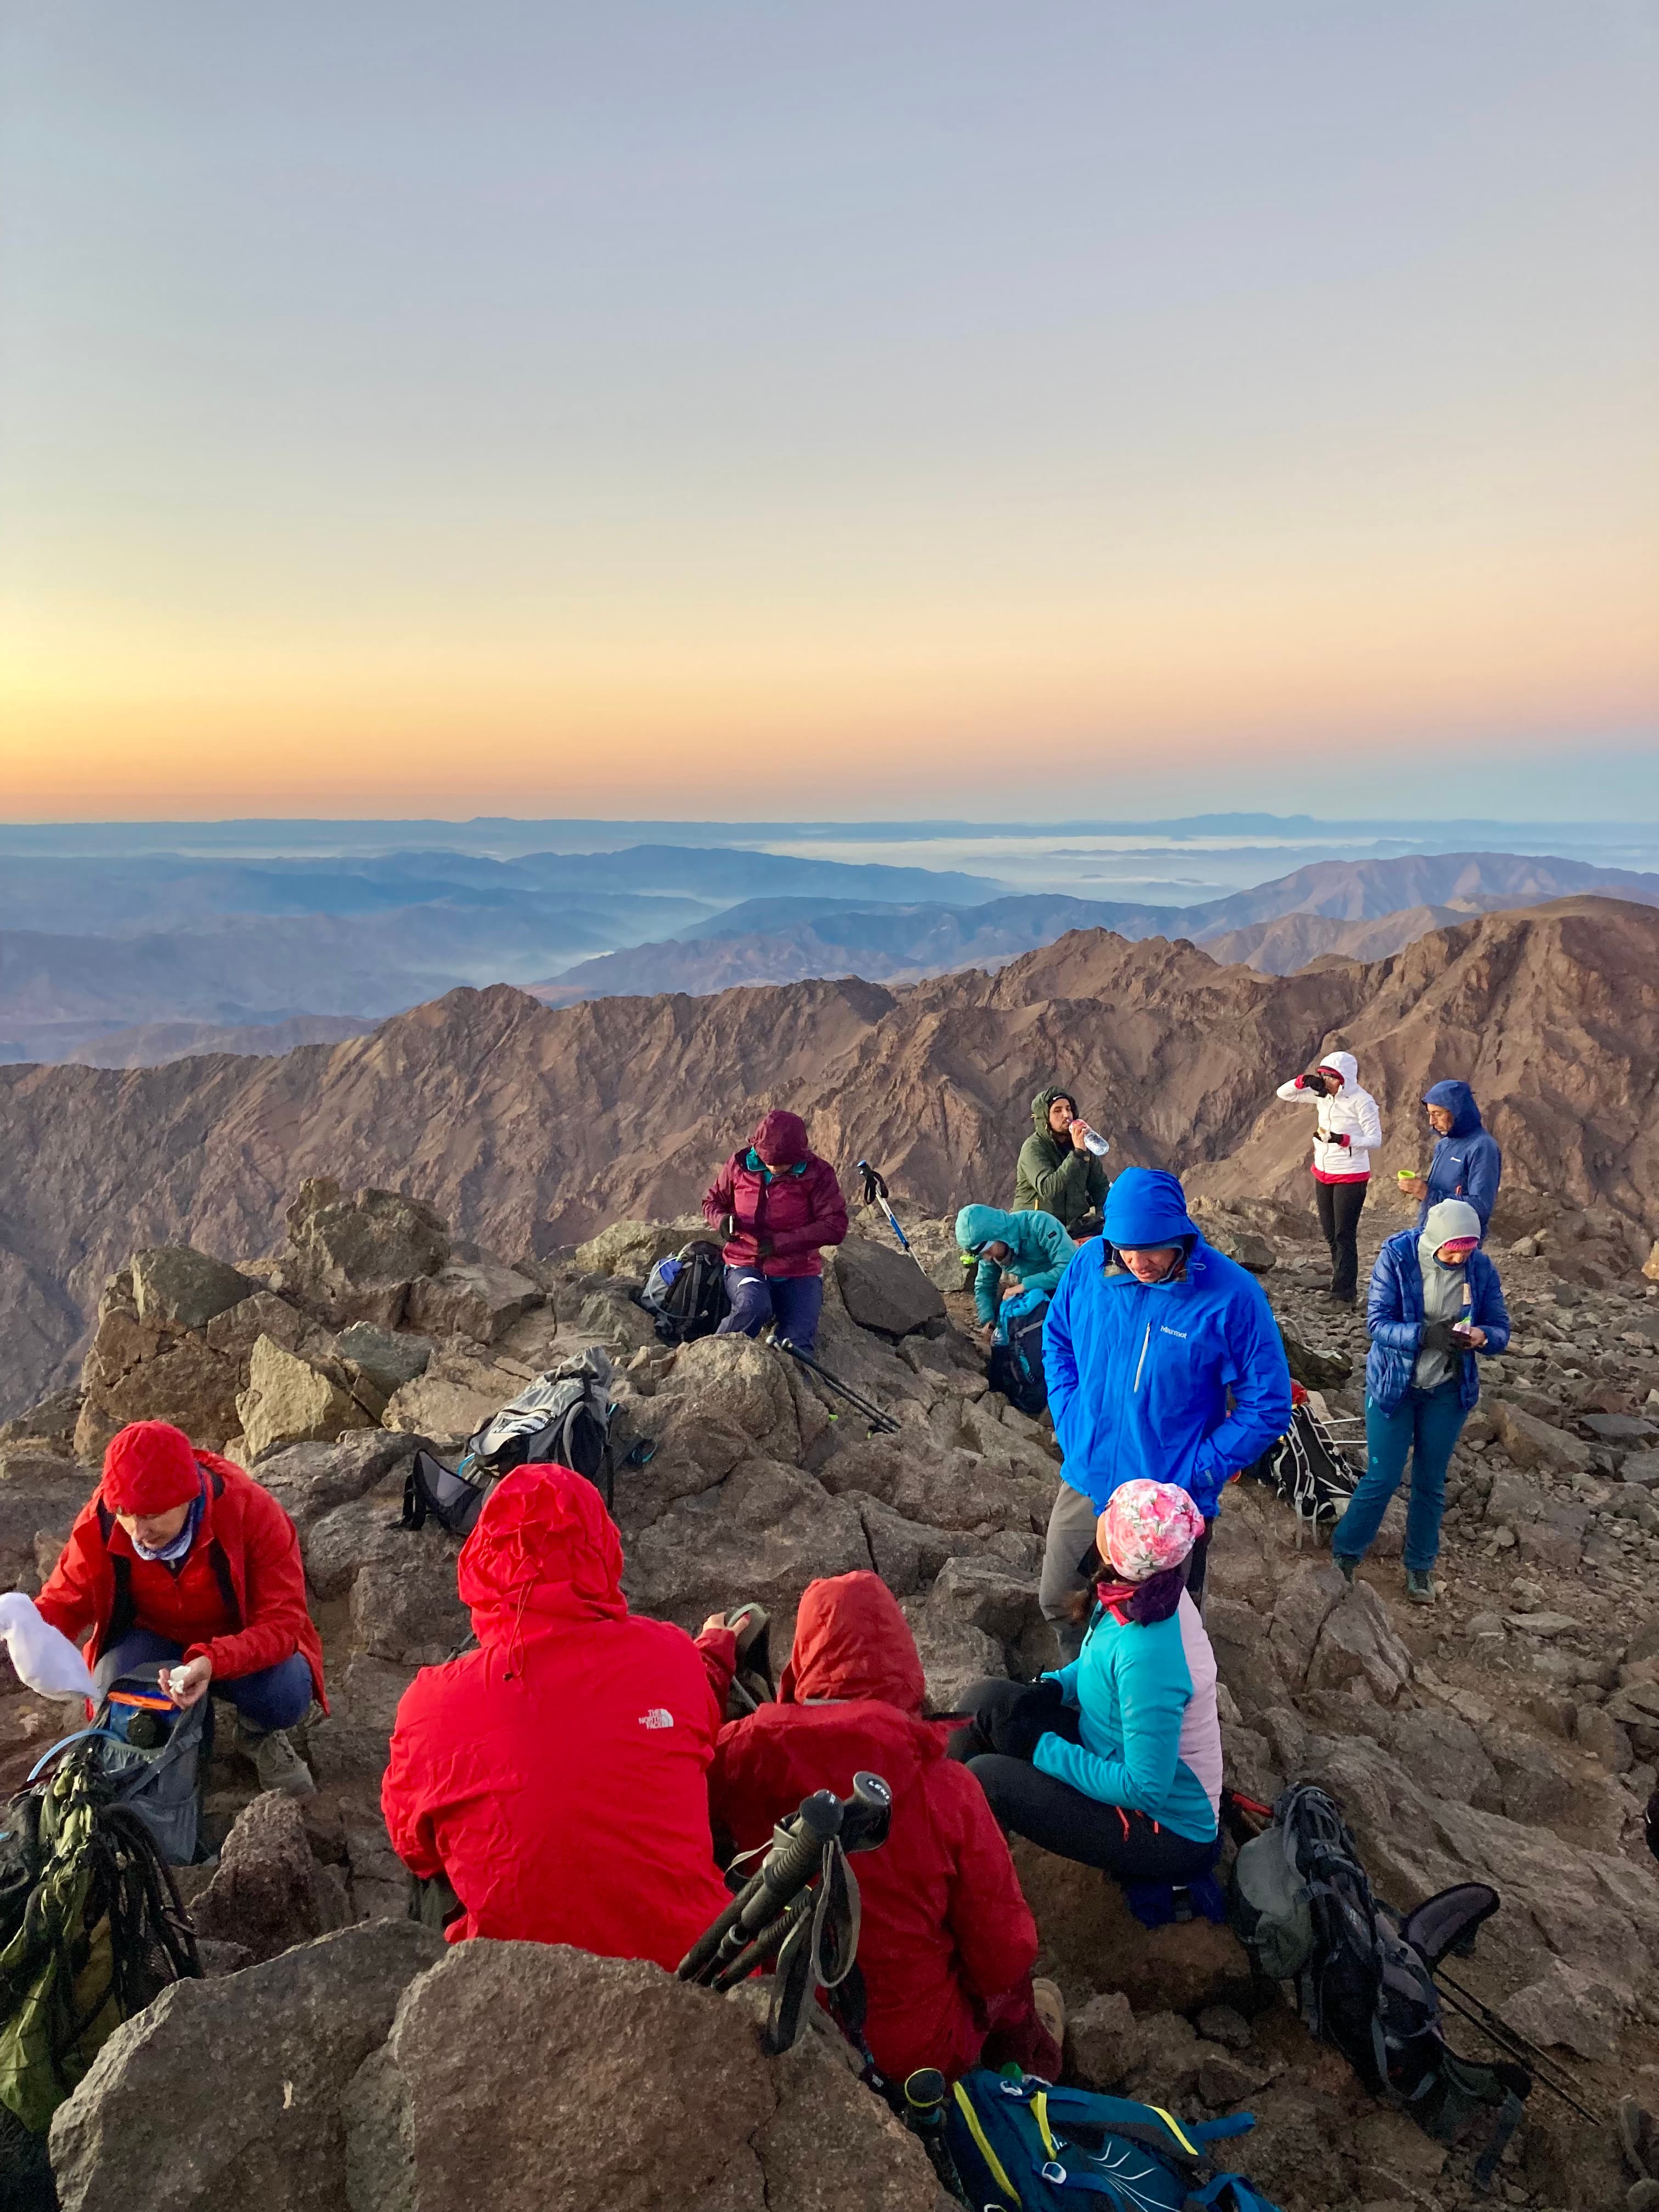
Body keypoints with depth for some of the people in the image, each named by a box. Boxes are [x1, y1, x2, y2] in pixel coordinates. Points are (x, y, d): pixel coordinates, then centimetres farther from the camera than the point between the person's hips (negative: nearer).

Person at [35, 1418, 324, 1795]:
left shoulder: (251, 1510, -30)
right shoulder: (100, 1520, -21)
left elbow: (283, 1620, -29)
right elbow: (65, 1600, -7)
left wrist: (214, 1663, -47)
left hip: (241, 1643, -2)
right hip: (154, 1637, 2)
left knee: (287, 1696, -32)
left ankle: (258, 1736, 7)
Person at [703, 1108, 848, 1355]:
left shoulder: (817, 1173, -9)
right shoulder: (740, 1164, -2)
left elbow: (835, 1226, -14)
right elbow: (712, 1200, 14)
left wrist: (782, 1242, -21)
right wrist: (722, 1220, -12)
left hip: (799, 1273, 0)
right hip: (746, 1266, 0)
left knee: (798, 1342, -19)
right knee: (754, 1307, -33)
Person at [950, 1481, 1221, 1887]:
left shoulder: (1148, 1655, -36)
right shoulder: (1145, 1590, -11)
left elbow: (1146, 1790, -28)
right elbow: (1102, 1659, 12)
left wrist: (1041, 1747, -21)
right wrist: (1054, 1687, -6)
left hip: (1165, 1827, -8)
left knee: (984, 1778, -18)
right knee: (987, 1701, 0)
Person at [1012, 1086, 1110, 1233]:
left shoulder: (1082, 1143, 8)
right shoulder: (1033, 1148, -10)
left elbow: (1100, 1186, 15)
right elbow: (1048, 1189, -26)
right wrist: (1078, 1153, -30)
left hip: (1075, 1225, 6)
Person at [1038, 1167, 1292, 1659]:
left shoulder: (1230, 1295, -21)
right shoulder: (1089, 1264, -10)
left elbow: (1268, 1406, -13)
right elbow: (1057, 1341, 9)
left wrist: (1197, 1475, -16)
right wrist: (1068, 1422, -1)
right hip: (1084, 1486, 4)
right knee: (1058, 1605, 21)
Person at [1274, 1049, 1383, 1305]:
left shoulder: (1361, 1101, -16)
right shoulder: (1323, 1095, 3)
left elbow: (1375, 1139, -15)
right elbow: (1283, 1093, 6)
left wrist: (1343, 1139, -28)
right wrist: (1303, 1081, -13)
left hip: (1351, 1176, -7)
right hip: (1323, 1174, 7)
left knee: (1344, 1236, -5)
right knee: (1330, 1234, 15)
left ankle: (1343, 1294, -1)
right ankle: (1343, 1283, 27)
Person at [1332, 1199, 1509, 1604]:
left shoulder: (1481, 1268, -11)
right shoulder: (1397, 1257, -19)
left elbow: (1501, 1330, -5)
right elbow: (1377, 1323, -20)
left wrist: (1481, 1336, -29)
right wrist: (1427, 1335, -36)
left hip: (1448, 1392, 3)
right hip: (1393, 1385, -3)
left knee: (1431, 1482, 15)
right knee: (1383, 1478, 3)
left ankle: (1420, 1567, 32)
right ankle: (1344, 1555, 24)